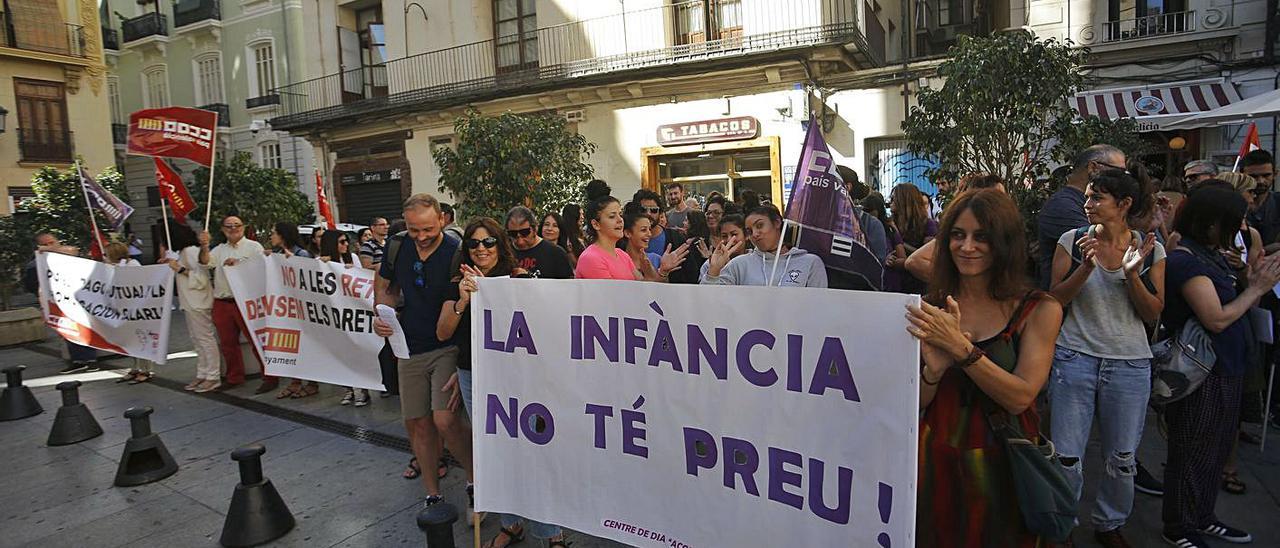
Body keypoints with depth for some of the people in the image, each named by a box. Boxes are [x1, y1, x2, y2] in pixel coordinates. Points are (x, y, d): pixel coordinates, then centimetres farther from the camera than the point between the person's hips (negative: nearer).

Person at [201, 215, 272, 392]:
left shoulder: (254, 247, 2)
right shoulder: (219, 249, 17)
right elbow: (205, 263, 1)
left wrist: (238, 264, -18)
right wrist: (204, 247, -14)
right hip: (222, 303, 6)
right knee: (227, 343, 13)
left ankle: (270, 378, 1)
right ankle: (235, 378, 26)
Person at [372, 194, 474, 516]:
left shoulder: (456, 253, -15)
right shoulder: (397, 246, 0)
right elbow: (385, 285, 16)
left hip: (448, 347, -5)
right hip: (410, 348, 6)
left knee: (445, 419, -19)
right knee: (416, 423, 11)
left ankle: (476, 479, 7)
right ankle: (433, 495, 29)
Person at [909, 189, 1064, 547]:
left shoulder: (1039, 310, -7)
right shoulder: (931, 307, -3)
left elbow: (1020, 398, -16)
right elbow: (916, 403, -3)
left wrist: (961, 348, -28)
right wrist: (934, 368, -24)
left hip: (1003, 465, -1)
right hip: (937, 460, 2)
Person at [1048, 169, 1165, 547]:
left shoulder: (1151, 249, 1)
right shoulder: (1073, 240, -3)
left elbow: (1153, 314, -1)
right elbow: (1055, 301, -4)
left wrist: (1132, 273, -15)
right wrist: (1086, 267, -19)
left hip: (1130, 365, 2)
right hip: (1075, 358, -1)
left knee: (1122, 459, 13)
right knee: (1066, 457, 2)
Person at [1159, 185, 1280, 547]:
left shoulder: (1212, 254, 8)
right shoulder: (1185, 260, -20)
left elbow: (1234, 307, 13)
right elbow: (1217, 319, -21)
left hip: (1225, 370, 9)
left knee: (1218, 450, 20)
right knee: (1194, 453, 4)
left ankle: (1202, 517, 37)